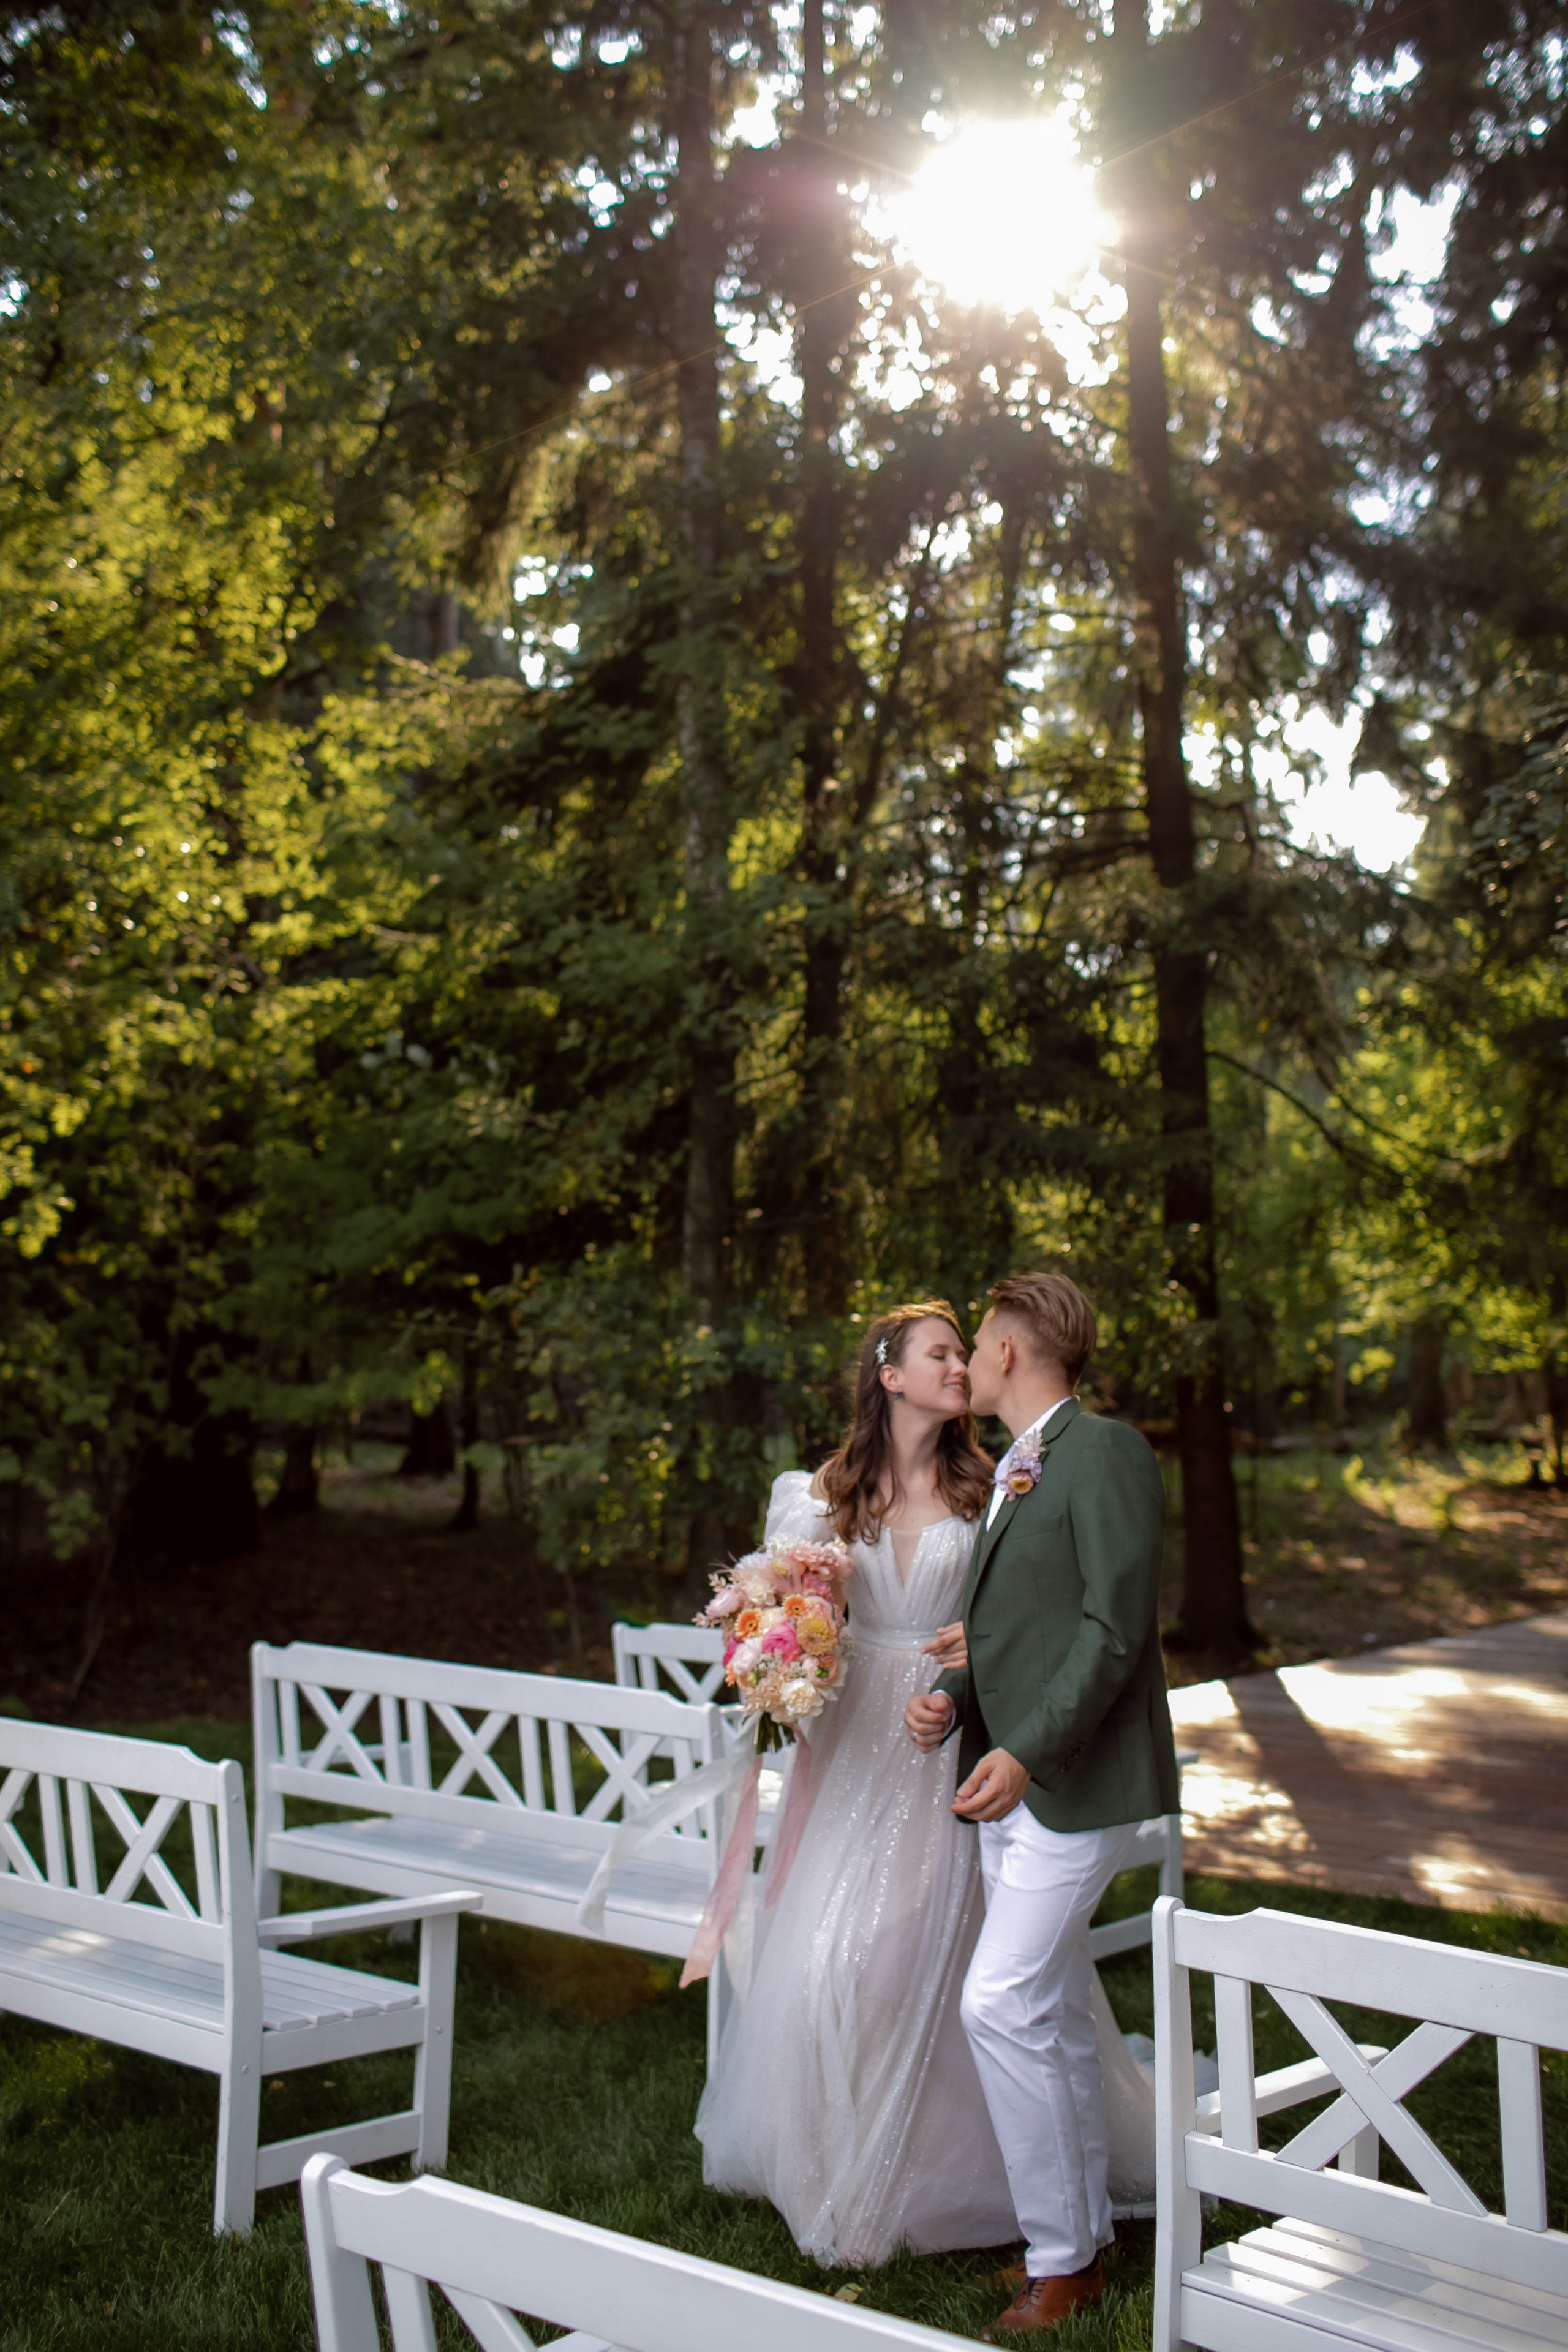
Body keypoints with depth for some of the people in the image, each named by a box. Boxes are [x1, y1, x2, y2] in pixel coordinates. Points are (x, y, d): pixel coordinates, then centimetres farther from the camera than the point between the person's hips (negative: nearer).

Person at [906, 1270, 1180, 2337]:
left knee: (1002, 2005, -12)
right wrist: (953, 1703, 1)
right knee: (1054, 2017, 16)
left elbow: (1116, 1625, -20)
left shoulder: (1106, 1452, -13)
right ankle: (1082, 2243, 28)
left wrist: (1026, 1753, -25)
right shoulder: (1017, 1470, 16)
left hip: (1076, 1783, -9)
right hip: (1015, 1782, 9)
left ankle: (1059, 2261, 2)